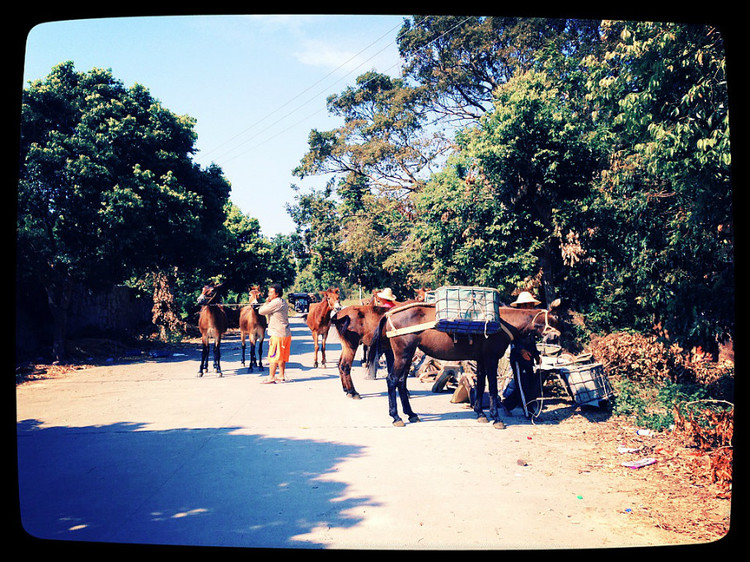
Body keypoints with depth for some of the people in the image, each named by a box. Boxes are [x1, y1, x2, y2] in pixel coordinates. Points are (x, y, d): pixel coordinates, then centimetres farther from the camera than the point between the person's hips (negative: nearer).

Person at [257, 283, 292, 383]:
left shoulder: (275, 303, -15)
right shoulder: (283, 302, 14)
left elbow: (261, 311, -13)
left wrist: (266, 302, 0)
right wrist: (268, 303, 15)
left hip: (277, 334, -9)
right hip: (286, 333, 9)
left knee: (273, 356, -2)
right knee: (282, 357, 15)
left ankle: (271, 377, 2)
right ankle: (282, 376, 22)